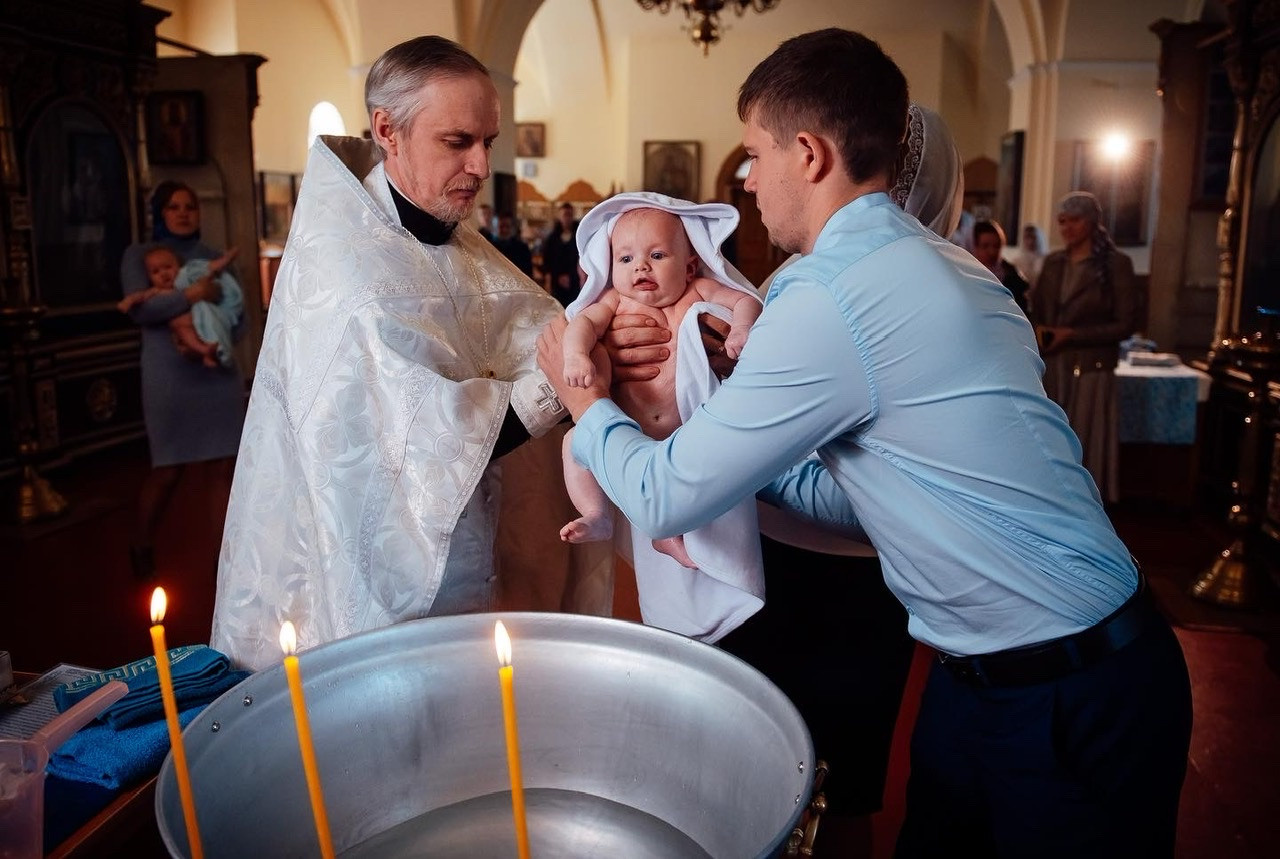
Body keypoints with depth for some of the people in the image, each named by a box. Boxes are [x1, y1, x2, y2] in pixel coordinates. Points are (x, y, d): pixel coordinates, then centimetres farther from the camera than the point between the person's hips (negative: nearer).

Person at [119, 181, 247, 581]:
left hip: (220, 374, 3)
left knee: (225, 469, 1)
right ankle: (140, 549, 30)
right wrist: (190, 295, -24)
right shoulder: (139, 255, 4)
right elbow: (139, 308, -12)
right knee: (167, 471, 5)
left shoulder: (214, 257, 12)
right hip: (169, 378, -3)